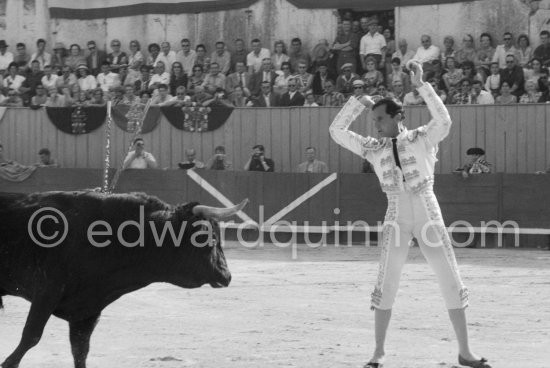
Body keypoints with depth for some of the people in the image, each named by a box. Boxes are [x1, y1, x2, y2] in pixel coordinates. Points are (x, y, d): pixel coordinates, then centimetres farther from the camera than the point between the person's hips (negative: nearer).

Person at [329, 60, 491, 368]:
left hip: (429, 217, -2)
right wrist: (361, 101, 1)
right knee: (385, 287, 0)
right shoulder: (374, 148, 8)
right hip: (397, 220, 2)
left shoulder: (422, 138, 0)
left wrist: (421, 85, -24)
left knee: (452, 284, 0)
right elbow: (337, 131, 4)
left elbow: (444, 121, -20)